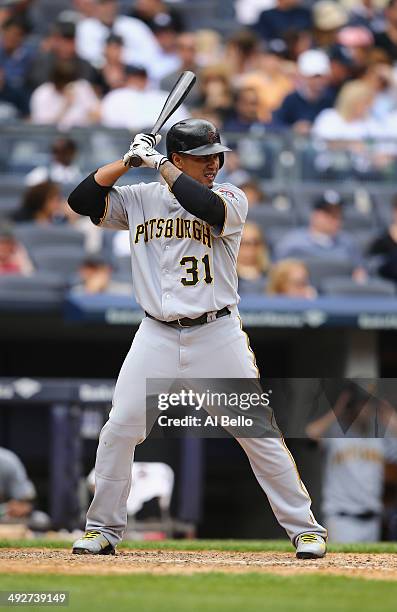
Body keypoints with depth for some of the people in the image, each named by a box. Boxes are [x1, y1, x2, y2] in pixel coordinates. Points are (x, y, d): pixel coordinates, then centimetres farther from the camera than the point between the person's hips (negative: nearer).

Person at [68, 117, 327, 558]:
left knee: (259, 432, -2)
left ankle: (304, 527, 6)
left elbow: (208, 208, -23)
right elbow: (81, 200, 0)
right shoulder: (140, 200, 6)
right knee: (119, 430, -5)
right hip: (157, 337, 2)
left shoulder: (231, 199, -1)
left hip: (217, 335, -1)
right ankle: (103, 528, 9)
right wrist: (129, 160, -5)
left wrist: (158, 163, -16)